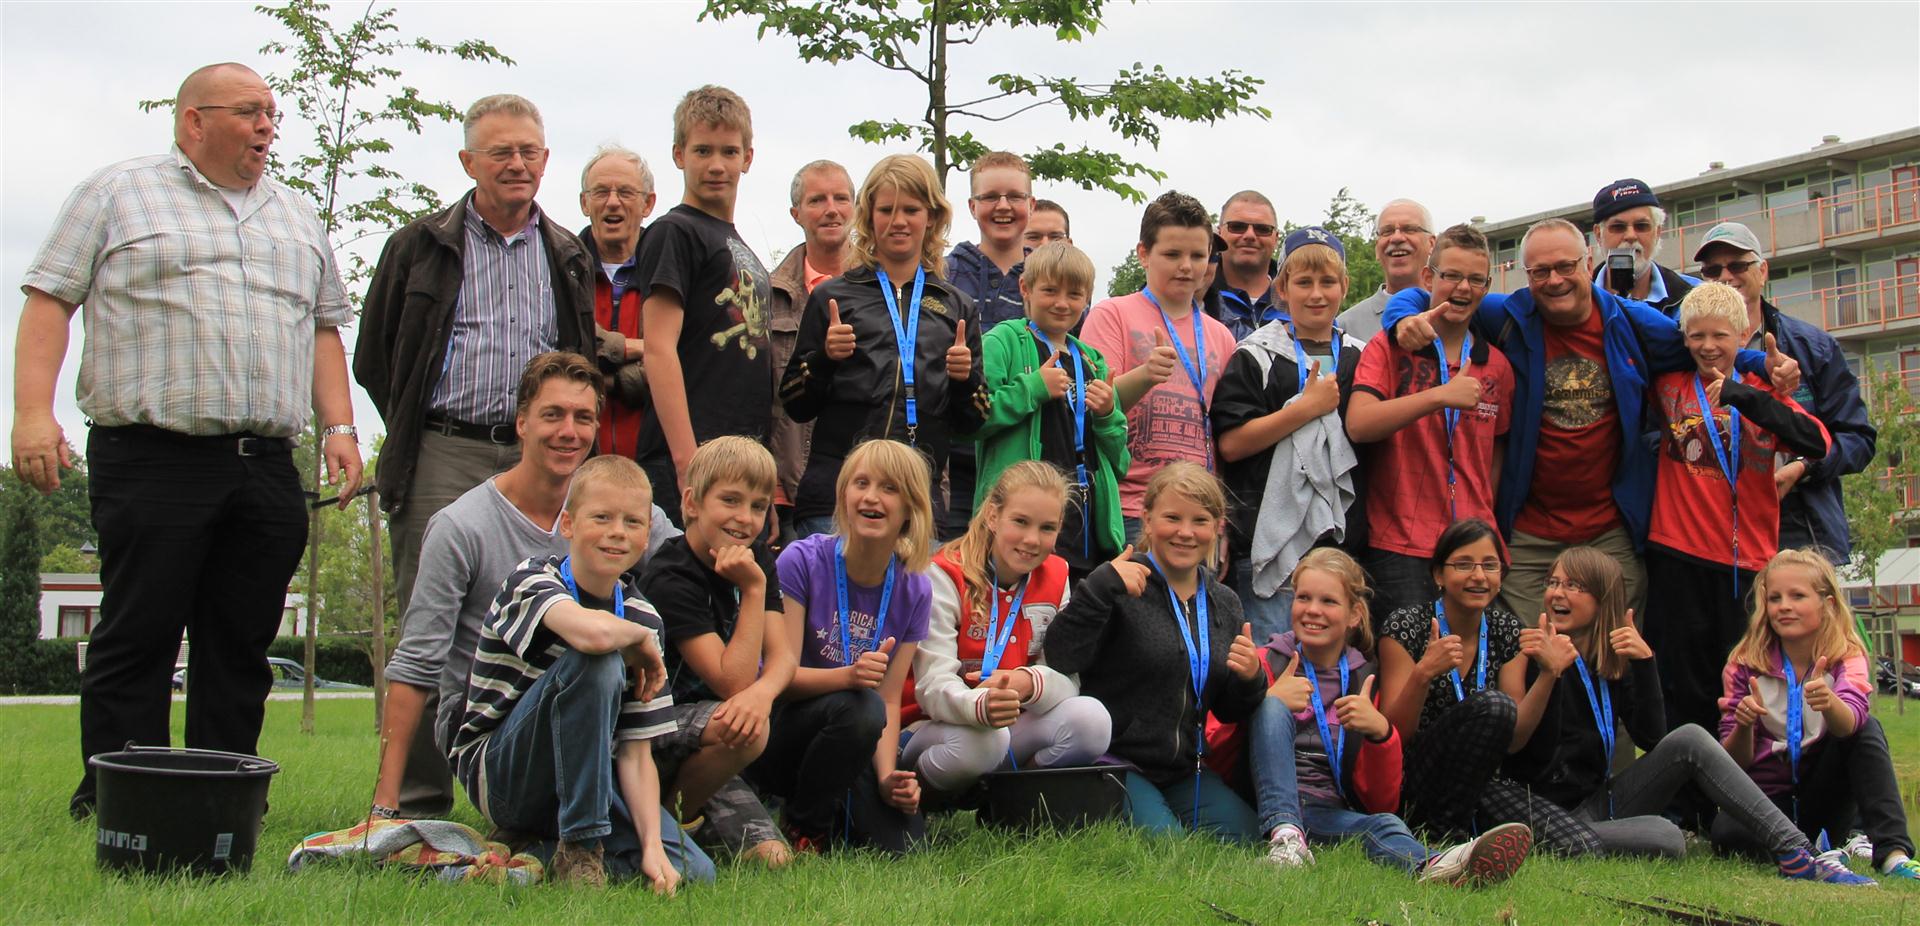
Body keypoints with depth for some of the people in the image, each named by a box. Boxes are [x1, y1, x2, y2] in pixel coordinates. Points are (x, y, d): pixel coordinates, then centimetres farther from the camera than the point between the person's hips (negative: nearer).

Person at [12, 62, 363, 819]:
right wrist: (33, 412, -10)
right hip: (154, 459, -4)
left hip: (267, 466, 5)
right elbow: (49, 299, 2)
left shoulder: (297, 218, 21)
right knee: (137, 636, -4)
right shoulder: (117, 194, 7)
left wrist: (338, 426, 9)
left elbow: (324, 327, 22)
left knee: (241, 644, 5)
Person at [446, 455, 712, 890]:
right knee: (597, 662, -31)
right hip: (497, 775, -5)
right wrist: (639, 638, -17)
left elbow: (635, 753, -3)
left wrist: (652, 845, -16)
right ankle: (580, 845, -21)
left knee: (692, 872, -16)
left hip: (588, 778, 5)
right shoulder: (532, 579, -14)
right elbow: (593, 632, -40)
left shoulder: (643, 618, 2)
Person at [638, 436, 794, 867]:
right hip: (649, 731, -5)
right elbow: (732, 682, -22)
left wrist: (762, 690, -29)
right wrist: (754, 589, -24)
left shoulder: (756, 558, 4)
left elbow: (783, 655, -6)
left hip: (709, 731, 5)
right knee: (747, 731, -34)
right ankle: (669, 816, -10)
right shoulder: (670, 581, -19)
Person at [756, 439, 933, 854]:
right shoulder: (802, 561, -13)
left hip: (855, 753, 4)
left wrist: (887, 776, -18)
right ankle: (804, 828, -9)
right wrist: (848, 676, -35)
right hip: (778, 736, -4)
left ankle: (833, 810, 13)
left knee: (902, 844, -19)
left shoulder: (913, 591, 0)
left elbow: (890, 699, -2)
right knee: (860, 708, -34)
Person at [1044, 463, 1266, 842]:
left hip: (1182, 771, 6)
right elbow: (1060, 660, -24)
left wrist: (1249, 681, -6)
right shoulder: (1122, 587, -9)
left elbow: (1228, 712, 16)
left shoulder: (1225, 604, 11)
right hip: (1113, 761, -6)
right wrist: (1100, 587, -28)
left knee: (1247, 838, -10)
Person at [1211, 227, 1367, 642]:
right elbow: (1230, 444, -11)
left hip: (1343, 536, 4)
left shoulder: (1359, 358, 14)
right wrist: (1308, 407, -12)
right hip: (1273, 538, -4)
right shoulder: (1256, 356, 0)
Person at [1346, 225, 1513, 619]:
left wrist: (1484, 522, 7)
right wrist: (1440, 396, -23)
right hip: (1399, 545, -4)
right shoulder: (1388, 347, 1)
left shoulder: (1497, 365, 13)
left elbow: (1498, 451, 19)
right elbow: (1358, 424, -15)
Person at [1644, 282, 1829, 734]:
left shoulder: (1761, 393, 5)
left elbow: (1817, 443, -11)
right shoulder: (1669, 386, 8)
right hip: (1677, 559, 0)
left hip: (1747, 560, 0)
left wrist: (1744, 397, -20)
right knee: (1685, 688, 3)